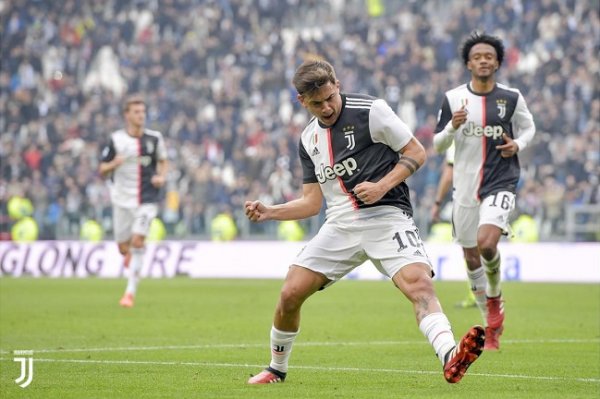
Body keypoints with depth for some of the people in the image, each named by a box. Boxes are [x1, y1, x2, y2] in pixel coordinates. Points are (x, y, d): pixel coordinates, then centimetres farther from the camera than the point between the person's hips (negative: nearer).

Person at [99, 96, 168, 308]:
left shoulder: (154, 138, 0)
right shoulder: (116, 139, -3)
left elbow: (162, 161, 17)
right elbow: (102, 171, 0)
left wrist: (161, 177, -3)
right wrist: (114, 164, -22)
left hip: (147, 199, -1)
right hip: (122, 199, 1)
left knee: (137, 241, -15)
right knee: (124, 248, 4)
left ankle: (130, 292, -8)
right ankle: (130, 255, 45)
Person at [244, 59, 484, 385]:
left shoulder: (371, 111, -5)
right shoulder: (309, 139, 13)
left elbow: (416, 153, -3)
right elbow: (312, 202, 17)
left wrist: (382, 187, -16)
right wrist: (268, 212, 3)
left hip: (386, 215, -5)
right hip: (340, 224, 5)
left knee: (418, 284, -29)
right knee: (290, 294, -2)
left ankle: (450, 359, -47)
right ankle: (276, 370, 22)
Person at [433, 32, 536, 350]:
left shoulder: (512, 98, -1)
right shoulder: (453, 99, 0)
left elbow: (528, 127, 17)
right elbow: (437, 145, 5)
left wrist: (518, 145, -5)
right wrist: (453, 127, -16)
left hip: (500, 182, -2)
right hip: (465, 186, 2)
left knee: (486, 244, -24)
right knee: (471, 258, 8)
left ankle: (495, 295, 8)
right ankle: (492, 325, 25)